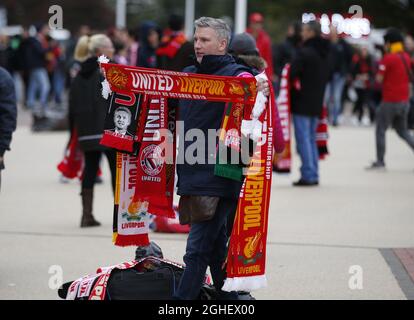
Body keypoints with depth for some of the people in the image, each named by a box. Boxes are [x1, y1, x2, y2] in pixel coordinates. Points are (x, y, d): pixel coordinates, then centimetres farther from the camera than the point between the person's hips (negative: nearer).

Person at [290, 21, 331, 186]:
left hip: (302, 104, -8)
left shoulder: (304, 53, -16)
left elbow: (291, 74, -18)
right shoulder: (324, 53, 10)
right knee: (311, 138, 15)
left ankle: (308, 175, -7)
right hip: (317, 103, 8)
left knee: (303, 138, -5)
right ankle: (313, 175, 16)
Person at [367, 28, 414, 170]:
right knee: (402, 131, 18)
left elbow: (379, 79, -15)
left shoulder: (388, 58, -15)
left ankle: (380, 162, 5)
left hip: (390, 101, -7)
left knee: (380, 130, 3)